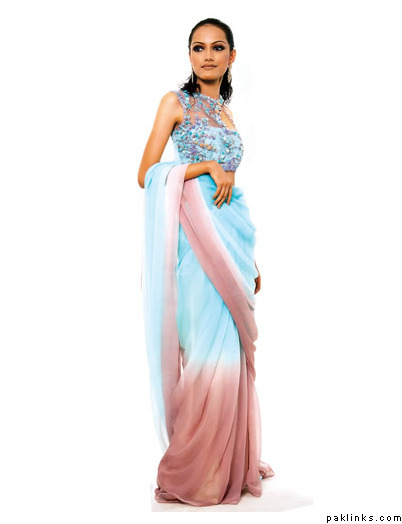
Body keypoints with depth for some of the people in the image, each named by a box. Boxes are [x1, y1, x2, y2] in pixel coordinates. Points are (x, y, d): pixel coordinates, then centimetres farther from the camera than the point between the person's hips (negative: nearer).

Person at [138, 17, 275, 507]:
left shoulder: (226, 112, 20)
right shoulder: (175, 102, 2)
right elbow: (147, 175, -6)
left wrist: (250, 256, 19)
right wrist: (206, 167, -16)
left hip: (232, 233, 6)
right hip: (199, 236, -6)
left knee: (232, 348, 8)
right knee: (208, 346, -8)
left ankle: (228, 461, 21)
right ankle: (192, 471, 6)